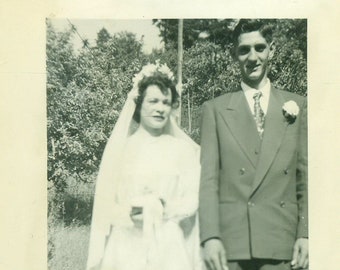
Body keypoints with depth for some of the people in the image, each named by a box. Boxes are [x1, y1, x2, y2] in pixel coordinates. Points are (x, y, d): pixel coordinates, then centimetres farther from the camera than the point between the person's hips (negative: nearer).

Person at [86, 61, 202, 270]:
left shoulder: (183, 150, 7)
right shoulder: (121, 148, 6)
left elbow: (192, 199, 4)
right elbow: (104, 204, 4)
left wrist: (165, 209, -13)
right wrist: (129, 214, -13)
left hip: (169, 247, 0)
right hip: (127, 244, 0)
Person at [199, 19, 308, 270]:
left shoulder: (297, 106, 10)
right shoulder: (215, 109, 6)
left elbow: (305, 178, 8)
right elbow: (208, 178, 1)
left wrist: (305, 234, 0)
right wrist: (210, 237, -8)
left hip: (281, 243, 1)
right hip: (229, 245, -1)